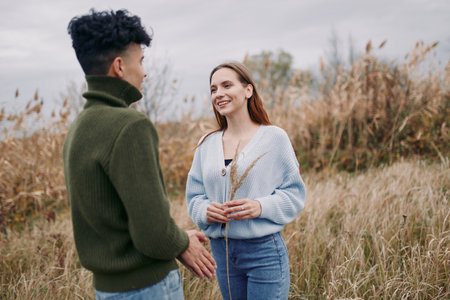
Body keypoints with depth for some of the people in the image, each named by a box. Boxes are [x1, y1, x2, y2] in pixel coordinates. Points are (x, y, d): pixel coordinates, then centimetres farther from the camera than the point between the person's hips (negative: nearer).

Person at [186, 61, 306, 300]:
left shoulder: (274, 137, -5)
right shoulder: (207, 144, 7)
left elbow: (294, 193, -3)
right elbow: (194, 196, 9)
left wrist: (261, 207, -21)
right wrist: (205, 211, -13)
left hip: (263, 250, -4)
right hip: (220, 251, 4)